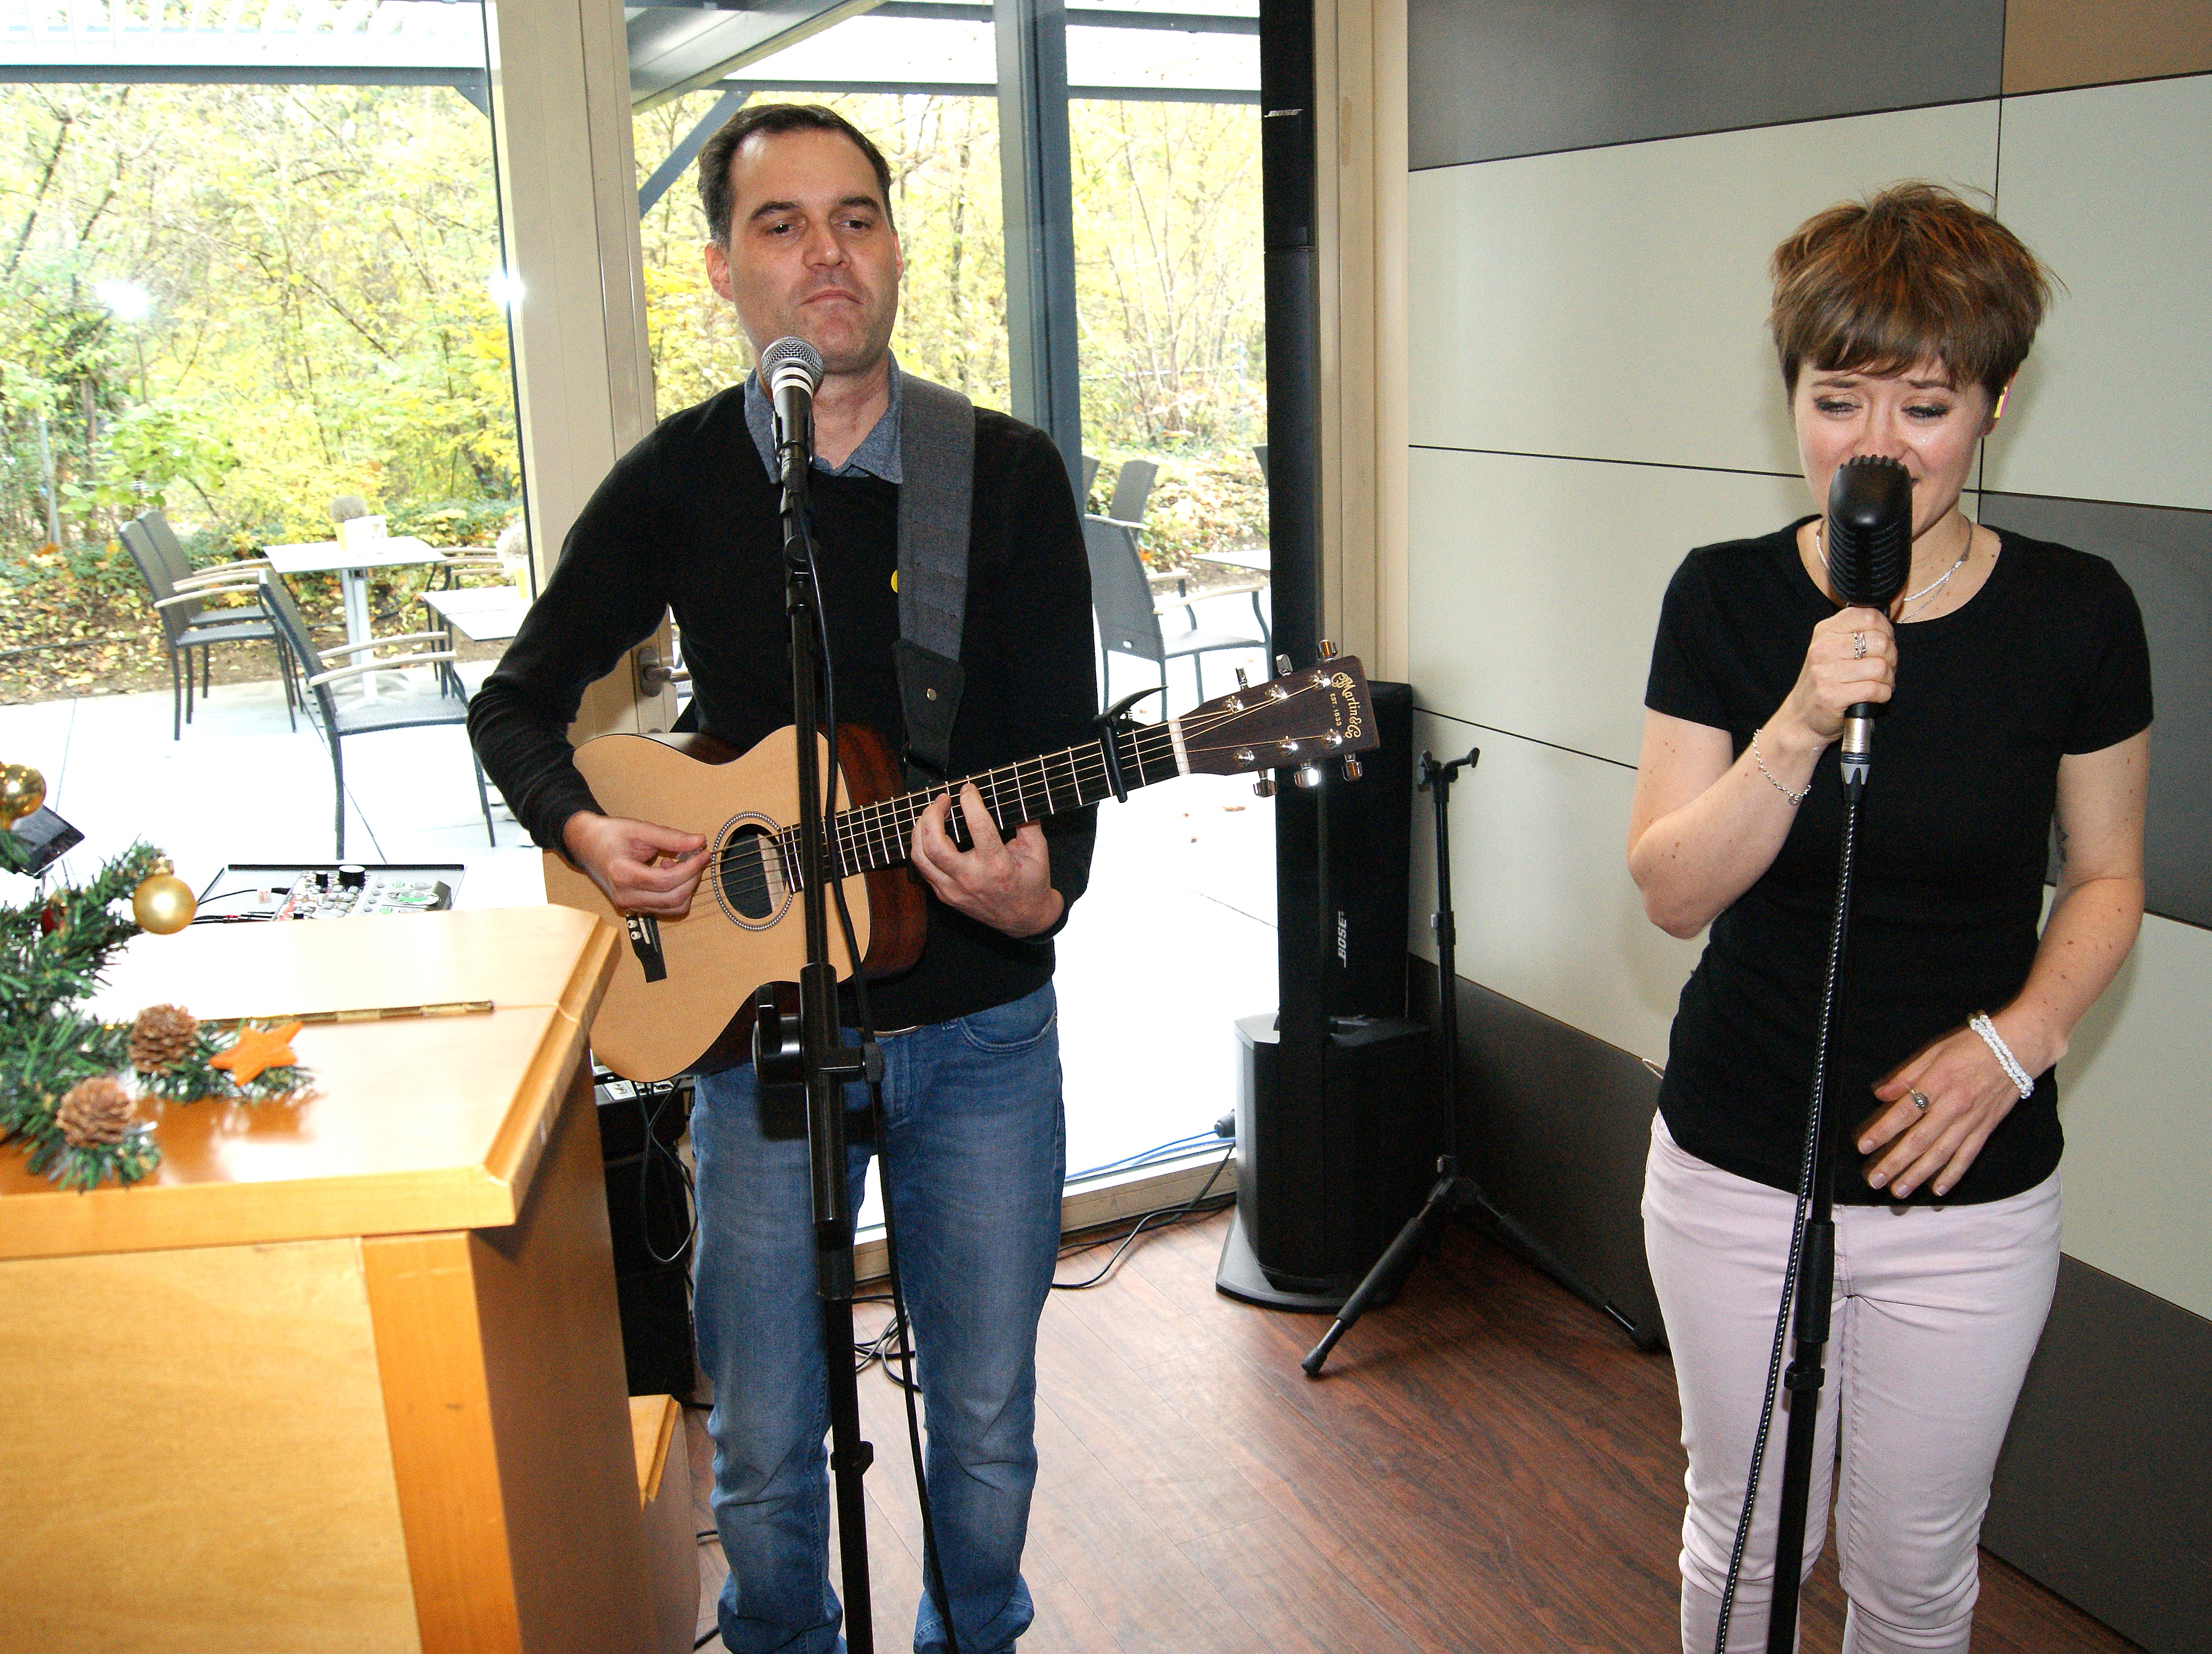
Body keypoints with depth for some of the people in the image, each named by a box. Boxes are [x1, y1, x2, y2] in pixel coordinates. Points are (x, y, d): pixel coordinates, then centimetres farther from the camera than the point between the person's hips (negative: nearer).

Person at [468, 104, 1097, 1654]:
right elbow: (517, 702, 9)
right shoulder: (676, 482, -1)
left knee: (988, 1427, 14)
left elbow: (1068, 741, -5)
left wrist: (1040, 894, -26)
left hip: (980, 1026, 0)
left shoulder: (1010, 474, -4)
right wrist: (585, 831, -11)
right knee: (763, 1447, 11)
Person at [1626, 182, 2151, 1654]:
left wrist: (2014, 1043, -14)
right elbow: (1671, 893, -12)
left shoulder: (2075, 612, -8)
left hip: (1969, 1198, 0)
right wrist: (1800, 728, -27)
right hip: (1734, 1178, 0)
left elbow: (2107, 880, 3)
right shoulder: (1727, 599, -8)